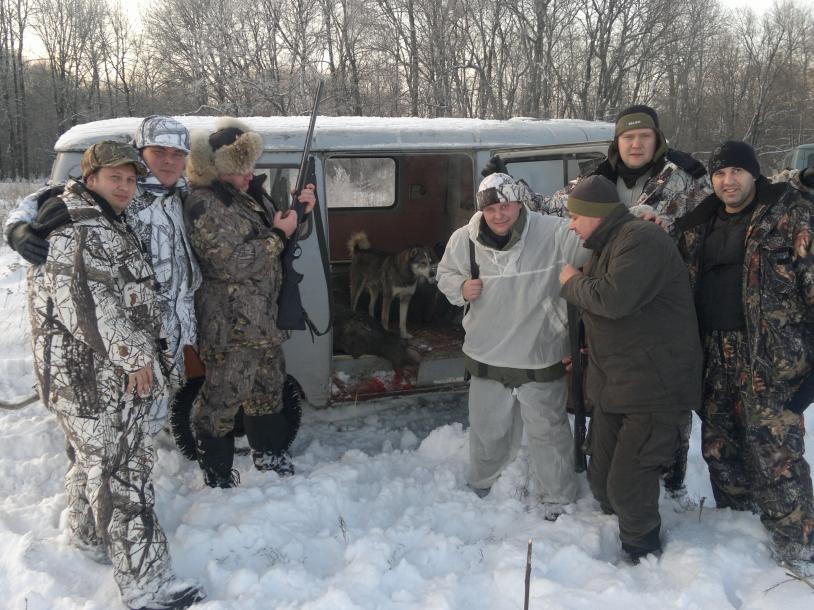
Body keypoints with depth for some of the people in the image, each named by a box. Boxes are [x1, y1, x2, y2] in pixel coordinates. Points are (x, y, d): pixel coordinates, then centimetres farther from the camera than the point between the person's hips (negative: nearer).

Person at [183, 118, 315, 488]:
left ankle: (270, 453, 40)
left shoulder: (246, 197, 12)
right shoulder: (204, 205, -17)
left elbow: (274, 234, 24)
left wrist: (299, 211, 5)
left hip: (262, 315, 10)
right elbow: (233, 262, -25)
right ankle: (216, 474, 16)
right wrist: (278, 234, -16)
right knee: (224, 395, 1)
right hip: (230, 323, -10)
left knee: (268, 386, 22)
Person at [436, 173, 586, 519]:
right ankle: (480, 485, 48)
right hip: (487, 356, 3)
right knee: (487, 430, 21)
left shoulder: (553, 234, -17)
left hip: (541, 357, -2)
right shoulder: (464, 240, -7)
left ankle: (557, 498, 34)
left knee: (548, 430, 13)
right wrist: (461, 288, -11)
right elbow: (445, 273, 10)